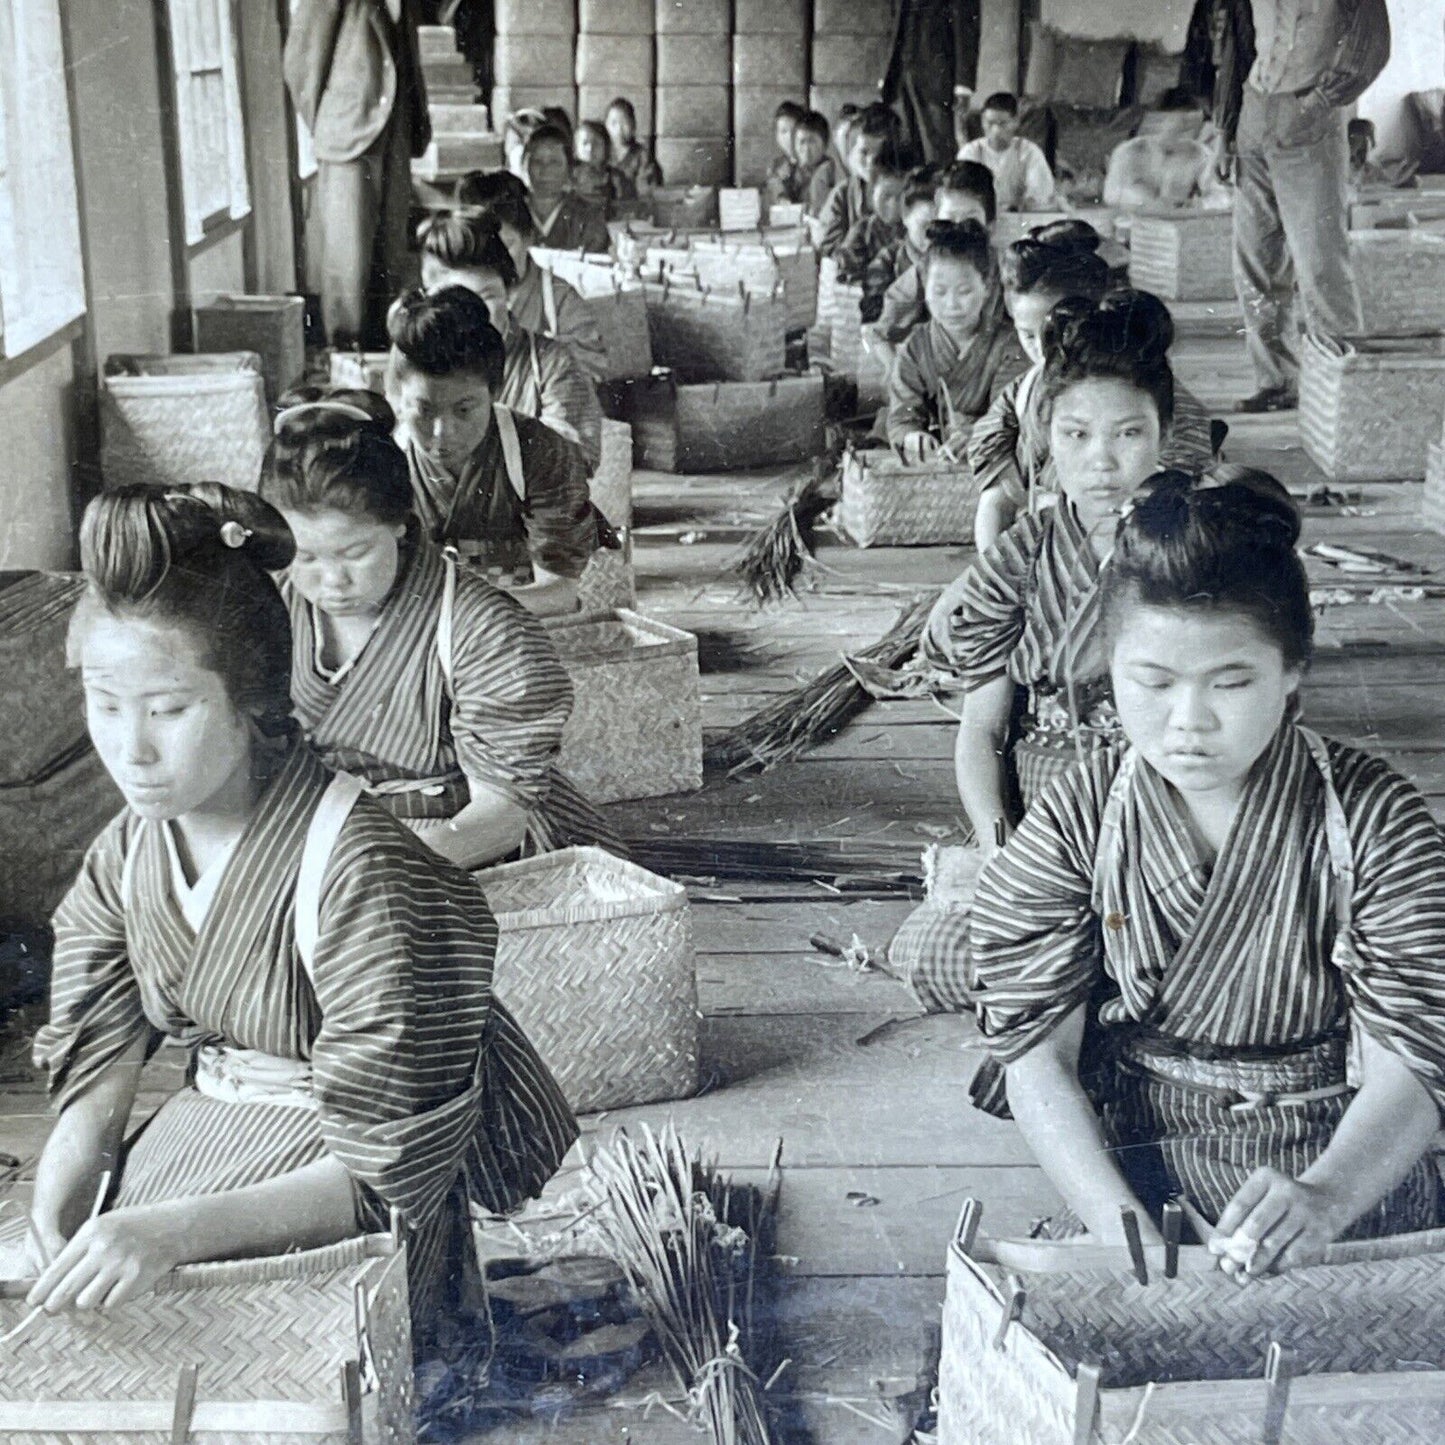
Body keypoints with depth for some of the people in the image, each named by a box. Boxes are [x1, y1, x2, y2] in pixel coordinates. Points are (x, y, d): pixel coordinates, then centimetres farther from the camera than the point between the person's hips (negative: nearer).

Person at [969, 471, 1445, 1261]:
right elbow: (1036, 1054, -8)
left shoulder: (1375, 820, -7)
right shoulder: (1073, 824, -4)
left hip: (1343, 1171, 0)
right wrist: (1123, 1229, -23)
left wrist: (1325, 1198, -33)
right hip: (1137, 1171, 0)